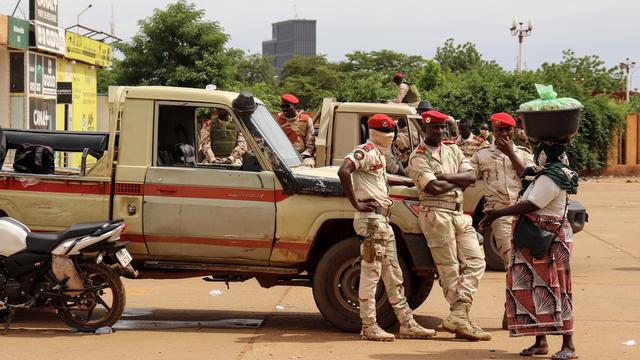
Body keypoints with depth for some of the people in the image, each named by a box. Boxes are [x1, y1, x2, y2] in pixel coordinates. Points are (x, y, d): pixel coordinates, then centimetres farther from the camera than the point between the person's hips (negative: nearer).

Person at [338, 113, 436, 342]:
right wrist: (355, 203, -24)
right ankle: (369, 326, -1)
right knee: (371, 272, -6)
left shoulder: (378, 154, 18)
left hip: (383, 220, 10)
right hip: (370, 219, -10)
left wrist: (412, 182, 43)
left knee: (393, 273, 12)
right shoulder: (365, 151, -11)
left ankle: (407, 324, 17)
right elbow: (343, 172, -28)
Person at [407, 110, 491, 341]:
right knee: (449, 269, -5)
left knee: (475, 261, -3)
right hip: (436, 214, -7)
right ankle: (461, 319, -3)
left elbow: (471, 177, 2)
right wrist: (458, 181, -3)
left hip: (459, 213, 7)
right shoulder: (418, 157, -3)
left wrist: (444, 177, -10)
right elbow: (434, 188, -17)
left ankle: (457, 318, -8)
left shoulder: (453, 150, 16)